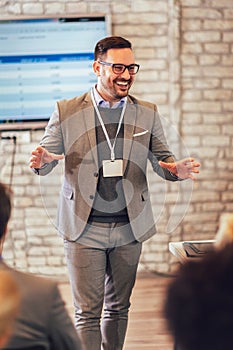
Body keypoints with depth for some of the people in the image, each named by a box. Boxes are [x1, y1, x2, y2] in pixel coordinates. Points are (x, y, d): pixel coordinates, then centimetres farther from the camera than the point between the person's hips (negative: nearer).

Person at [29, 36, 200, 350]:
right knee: (88, 312, 0)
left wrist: (177, 169, -16)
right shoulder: (66, 111, 0)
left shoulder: (148, 113, 6)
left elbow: (162, 160, 8)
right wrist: (42, 161, -21)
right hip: (84, 229, -2)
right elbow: (46, 155, 4)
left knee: (119, 307, 14)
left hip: (129, 229, 3)